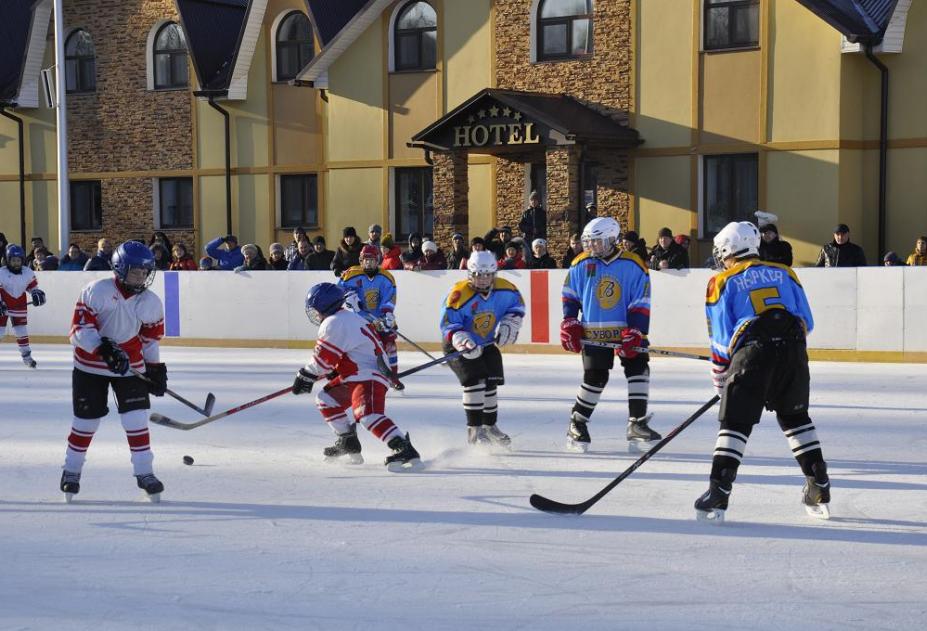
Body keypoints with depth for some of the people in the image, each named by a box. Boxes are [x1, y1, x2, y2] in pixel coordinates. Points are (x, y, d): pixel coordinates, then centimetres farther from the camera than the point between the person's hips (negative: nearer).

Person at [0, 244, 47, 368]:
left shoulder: (28, 273, -4)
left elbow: (32, 286, 9)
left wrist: (37, 293, -10)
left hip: (19, 306, 3)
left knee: (22, 332, 8)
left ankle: (26, 356, 20)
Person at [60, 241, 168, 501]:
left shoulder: (151, 303, -3)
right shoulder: (97, 291, -16)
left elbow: (151, 338, 11)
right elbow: (80, 327, -18)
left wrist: (156, 368, 10)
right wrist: (103, 349, -30)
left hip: (130, 367, 2)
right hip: (90, 365, -2)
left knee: (137, 419, -6)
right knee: (86, 420, 5)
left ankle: (144, 473, 5)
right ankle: (71, 470, 24)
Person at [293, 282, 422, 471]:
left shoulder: (334, 323, -12)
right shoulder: (349, 318, 21)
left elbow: (323, 357, -12)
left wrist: (305, 376, 0)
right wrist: (332, 373, 21)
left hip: (368, 378, -11)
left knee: (368, 415, -29)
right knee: (325, 399, 21)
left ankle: (405, 450, -41)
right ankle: (348, 444, 27)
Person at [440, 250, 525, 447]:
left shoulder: (505, 289, -12)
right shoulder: (459, 294, -28)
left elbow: (517, 305, 7)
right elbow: (448, 324, -27)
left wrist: (510, 323, -11)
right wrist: (463, 342, -42)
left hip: (488, 343, 6)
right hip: (459, 345, -6)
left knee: (491, 382, 9)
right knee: (474, 379, -20)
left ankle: (490, 426, 28)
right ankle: (474, 430, -14)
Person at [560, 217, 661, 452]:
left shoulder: (633, 266, -6)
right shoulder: (581, 264, 0)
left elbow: (640, 304, -7)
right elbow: (569, 296, 10)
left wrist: (634, 333, -16)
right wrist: (570, 325, 0)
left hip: (627, 331, 1)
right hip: (593, 333, 0)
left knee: (638, 369, -9)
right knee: (595, 378, -3)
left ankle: (636, 423, -3)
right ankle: (576, 425, 12)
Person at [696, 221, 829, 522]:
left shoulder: (722, 282, 12)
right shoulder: (784, 273, 22)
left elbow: (721, 338, 9)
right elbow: (806, 322, 18)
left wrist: (720, 381, 18)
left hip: (752, 351, -3)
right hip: (794, 350, 4)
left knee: (735, 421, 1)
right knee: (795, 416, 20)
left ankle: (718, 494, -9)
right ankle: (820, 490, 20)